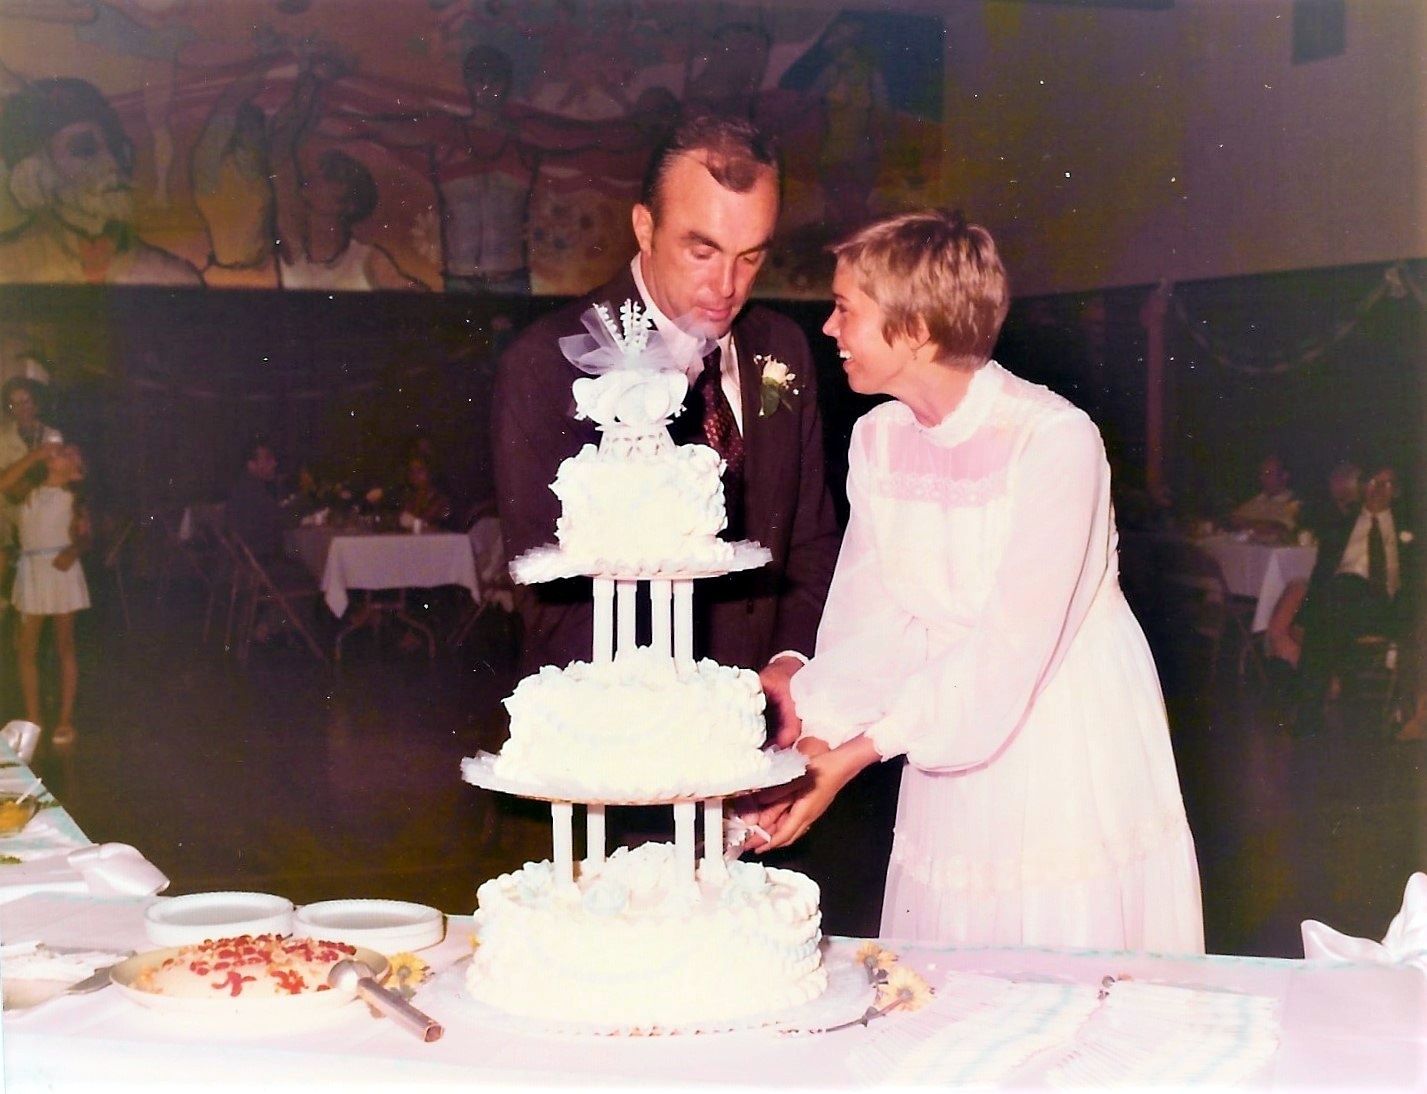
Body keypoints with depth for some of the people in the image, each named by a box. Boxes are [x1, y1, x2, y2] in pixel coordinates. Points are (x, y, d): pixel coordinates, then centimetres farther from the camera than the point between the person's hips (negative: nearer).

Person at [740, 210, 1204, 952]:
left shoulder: (1054, 438, -20)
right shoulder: (878, 440, 0)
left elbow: (1015, 643, -23)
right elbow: (866, 619, -3)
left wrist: (863, 749, -25)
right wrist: (809, 748, -17)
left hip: (1076, 744, -5)